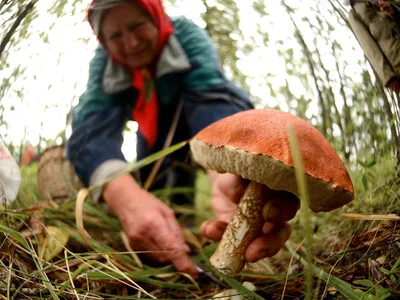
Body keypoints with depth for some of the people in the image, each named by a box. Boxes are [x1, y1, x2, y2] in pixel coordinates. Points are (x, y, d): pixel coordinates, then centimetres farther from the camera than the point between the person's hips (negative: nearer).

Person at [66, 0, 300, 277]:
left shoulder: (186, 36, -32)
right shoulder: (104, 62, -26)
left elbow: (212, 97, -50)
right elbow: (92, 127, -43)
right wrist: (124, 194, -66)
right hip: (153, 130, 2)